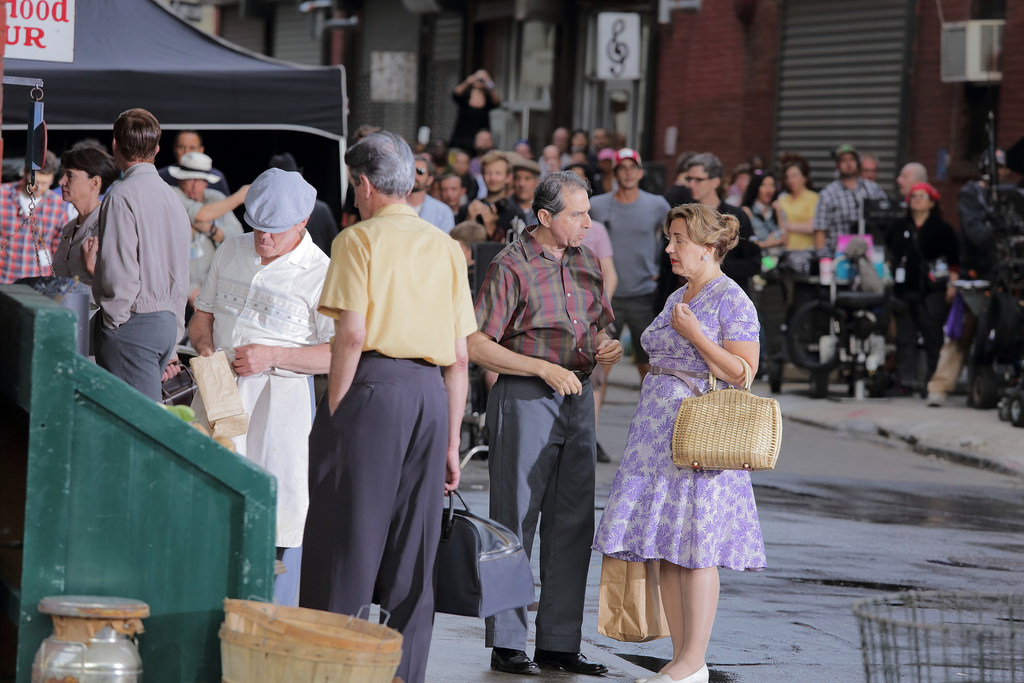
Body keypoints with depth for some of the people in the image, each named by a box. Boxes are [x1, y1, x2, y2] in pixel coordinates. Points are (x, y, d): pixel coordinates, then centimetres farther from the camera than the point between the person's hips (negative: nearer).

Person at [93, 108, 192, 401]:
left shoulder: (121, 196, -11)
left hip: (132, 322, -8)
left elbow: (120, 270, -19)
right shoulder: (173, 198, 15)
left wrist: (113, 319, -7)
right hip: (168, 322, 8)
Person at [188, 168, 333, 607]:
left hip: (280, 401, -6)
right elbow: (202, 314, 21)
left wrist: (272, 357, -18)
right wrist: (204, 348, -1)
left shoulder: (321, 274, -8)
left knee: (279, 520, -7)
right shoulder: (231, 252, 12)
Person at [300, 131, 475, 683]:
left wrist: (331, 416, -7)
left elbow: (352, 334, -11)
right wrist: (451, 439, 16)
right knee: (412, 556, 8)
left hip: (372, 387, -5)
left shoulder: (359, 239, 0)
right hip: (431, 394, 5)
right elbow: (460, 357, 12)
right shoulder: (446, 248, 14)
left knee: (345, 539, 1)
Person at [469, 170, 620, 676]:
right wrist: (543, 367, -18)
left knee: (573, 522, 7)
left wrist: (608, 347, 1)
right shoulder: (512, 266, -9)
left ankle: (559, 642, 13)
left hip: (577, 398, 7)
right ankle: (507, 643, 5)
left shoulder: (586, 263, 12)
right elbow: (476, 346, -13)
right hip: (525, 401, -7)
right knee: (515, 521, -2)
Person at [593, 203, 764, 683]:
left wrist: (694, 334, -17)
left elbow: (743, 371, -13)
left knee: (695, 548, -7)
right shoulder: (677, 298, 17)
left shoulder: (731, 300, -8)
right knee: (666, 551, 6)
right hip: (659, 428, 9)